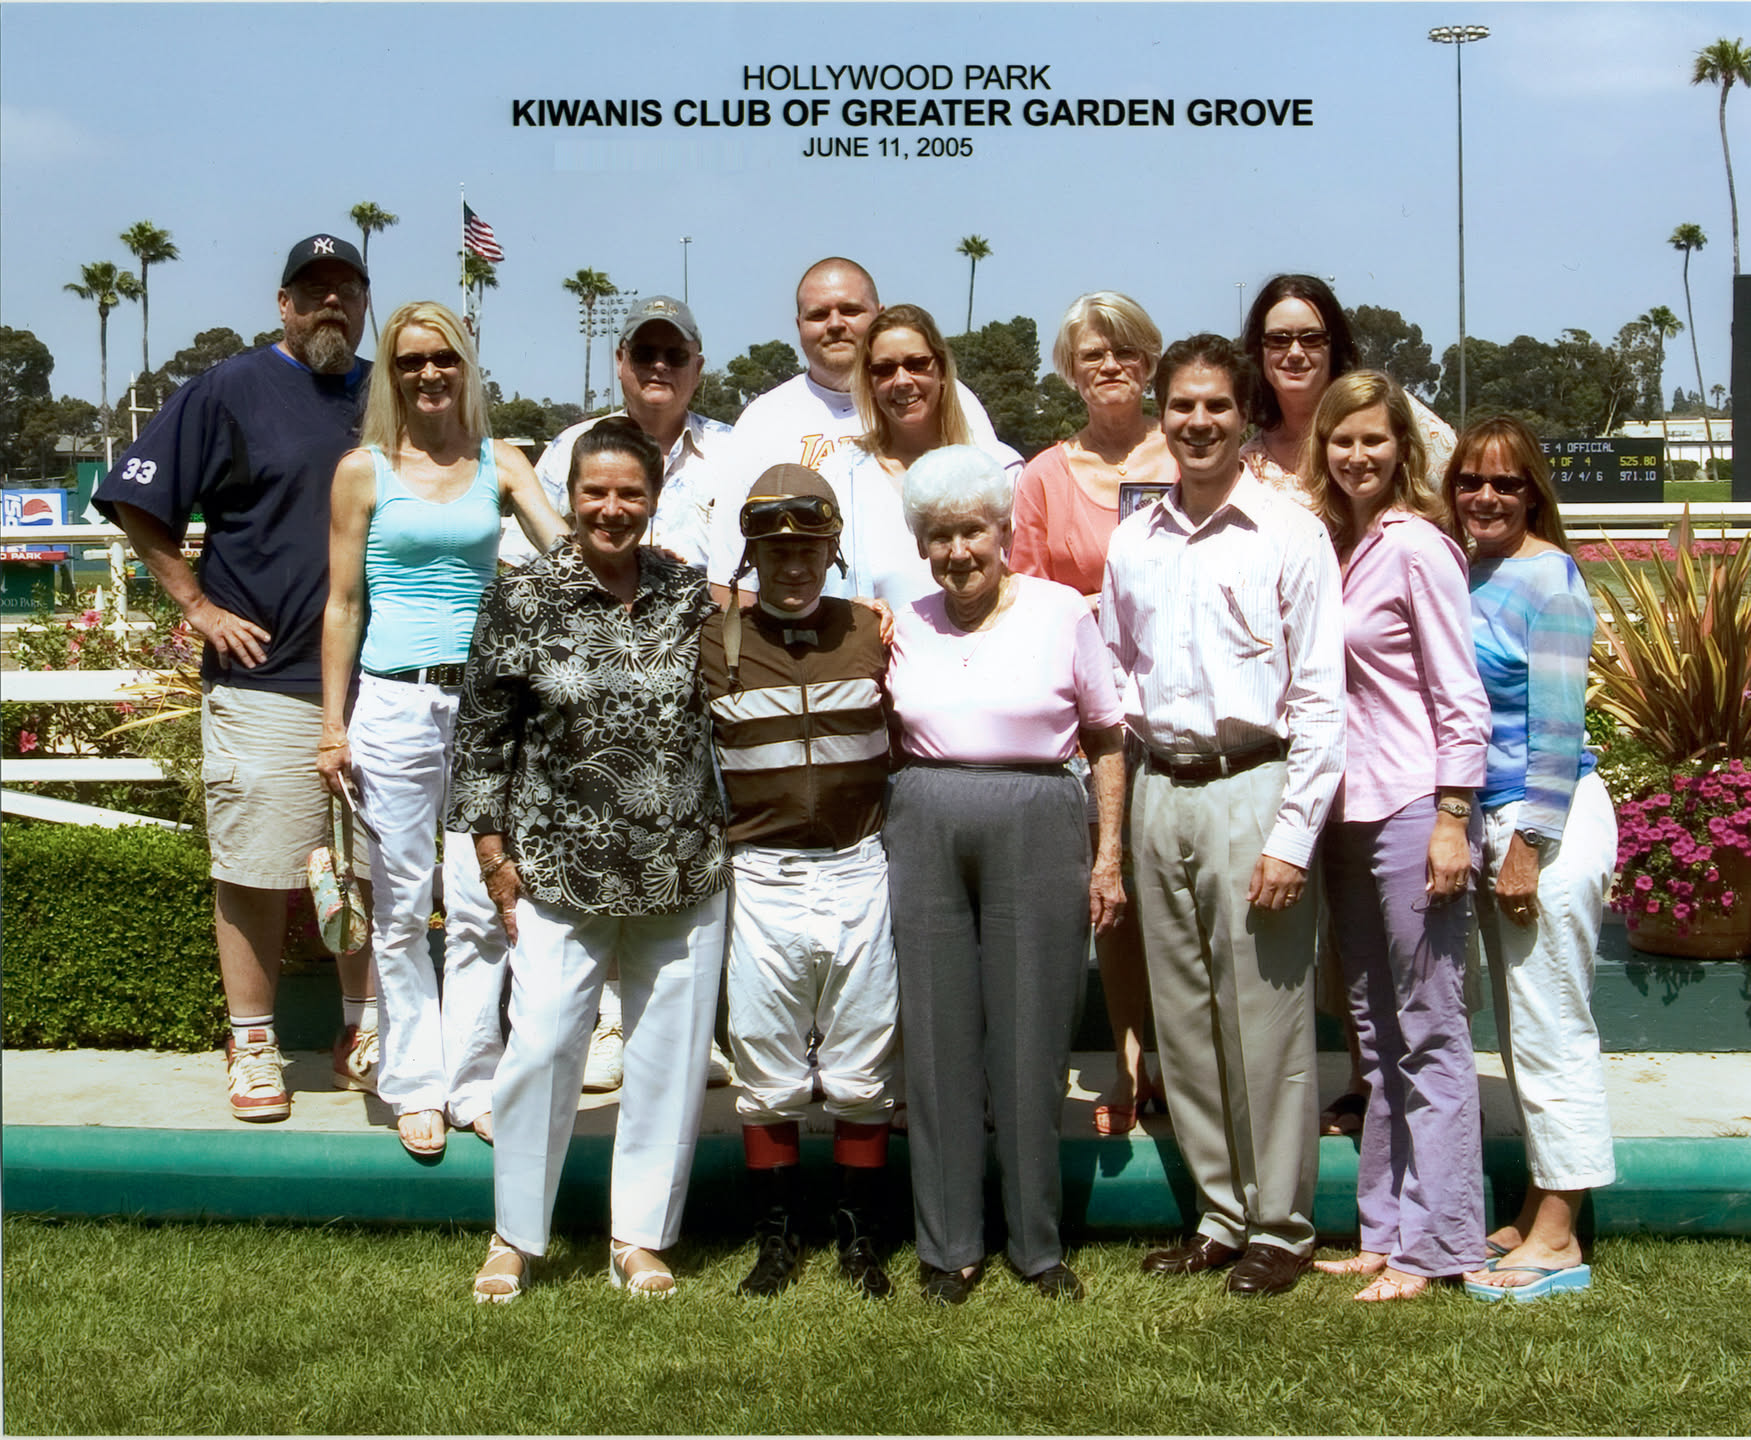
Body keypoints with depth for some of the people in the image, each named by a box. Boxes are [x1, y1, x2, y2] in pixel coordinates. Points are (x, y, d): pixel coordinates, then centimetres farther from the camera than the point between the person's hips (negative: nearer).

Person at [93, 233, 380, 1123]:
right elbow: (137, 503, 1)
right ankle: (253, 1044, 11)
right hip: (266, 676, -4)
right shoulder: (230, 391, 0)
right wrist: (198, 605, -4)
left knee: (375, 866, 9)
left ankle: (366, 1035, 22)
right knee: (256, 868, 0)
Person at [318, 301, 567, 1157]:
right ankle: (415, 1086, 15)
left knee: (481, 907, 2)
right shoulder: (365, 470, 4)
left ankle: (473, 1081, 14)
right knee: (402, 909, 4)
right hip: (396, 702, -1)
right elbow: (343, 602, 4)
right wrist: (332, 724, 1)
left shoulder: (500, 463, 9)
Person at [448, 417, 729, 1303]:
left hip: (683, 870, 3)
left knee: (672, 1049, 7)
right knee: (540, 1045, -4)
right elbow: (480, 733, 0)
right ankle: (516, 1236, 17)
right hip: (560, 871, -2)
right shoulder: (521, 598, -2)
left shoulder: (691, 595, 5)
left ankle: (640, 1238, 22)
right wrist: (492, 853, -1)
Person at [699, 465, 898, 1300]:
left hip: (859, 872, 1)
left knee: (861, 1074, 8)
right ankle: (777, 1239, 21)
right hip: (760, 878, -1)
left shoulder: (873, 634, 5)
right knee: (768, 1076, 7)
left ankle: (858, 1238, 21)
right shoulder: (716, 644, 2)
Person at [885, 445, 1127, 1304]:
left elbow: (1107, 742, 4)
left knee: (1030, 1038, 2)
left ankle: (1039, 1246, 15)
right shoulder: (907, 625, 11)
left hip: (1036, 824, -2)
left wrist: (1108, 856, -1)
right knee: (938, 1038, 5)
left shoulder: (1061, 611, 2)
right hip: (924, 829, 3)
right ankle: (947, 1247, 15)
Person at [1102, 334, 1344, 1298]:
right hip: (1160, 790, 5)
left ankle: (1280, 1228, 11)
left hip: (1253, 786, -5)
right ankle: (1219, 1216, 22)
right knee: (1182, 1018, 9)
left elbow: (1320, 699, -6)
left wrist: (1293, 838, -12)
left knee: (1265, 1020, -2)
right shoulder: (1132, 543, 11)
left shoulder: (1290, 535, -3)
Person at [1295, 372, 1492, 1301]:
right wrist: (1319, 808, 10)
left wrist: (1452, 820, -15)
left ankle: (1434, 1243, 6)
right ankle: (1385, 1232, 22)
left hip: (1411, 810, -8)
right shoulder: (1331, 546, 13)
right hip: (1349, 814, 8)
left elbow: (1461, 697, -11)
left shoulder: (1416, 546, -9)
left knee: (1429, 1033, -1)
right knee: (1377, 1037, 13)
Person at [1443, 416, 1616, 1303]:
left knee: (1551, 1031, -3)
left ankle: (1557, 1240, 5)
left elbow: (1557, 726, -17)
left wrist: (1527, 846, -18)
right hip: (1492, 821, 9)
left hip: (1549, 824, -9)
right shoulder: (1465, 573, 12)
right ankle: (1538, 1214, 26)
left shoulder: (1547, 576, -12)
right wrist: (1483, 837, 13)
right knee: (1520, 1028, 15)